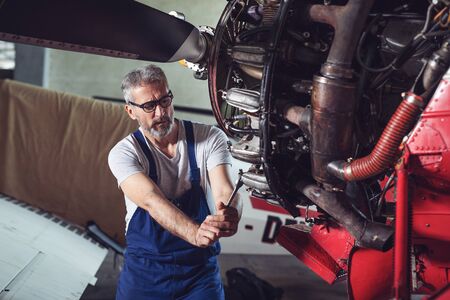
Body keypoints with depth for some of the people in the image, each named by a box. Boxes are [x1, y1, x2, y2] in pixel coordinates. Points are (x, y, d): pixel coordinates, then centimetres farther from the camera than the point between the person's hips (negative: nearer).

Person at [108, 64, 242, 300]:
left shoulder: (210, 138, -5)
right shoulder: (123, 153, -9)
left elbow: (225, 192, -17)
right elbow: (151, 201, -26)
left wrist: (230, 215, -42)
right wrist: (195, 233, -44)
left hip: (200, 267, 0)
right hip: (145, 269, 0)